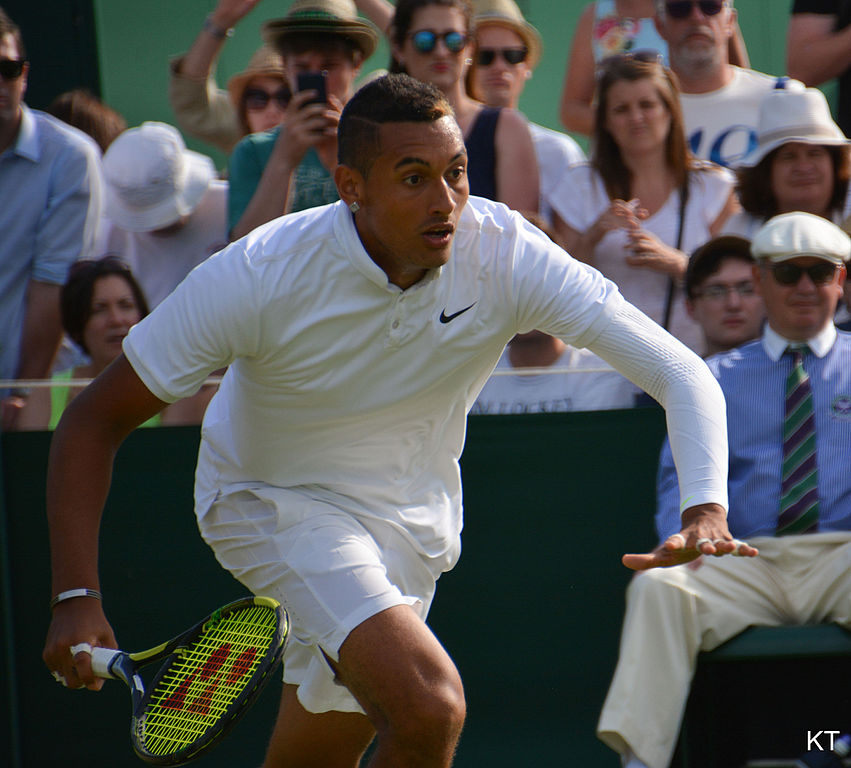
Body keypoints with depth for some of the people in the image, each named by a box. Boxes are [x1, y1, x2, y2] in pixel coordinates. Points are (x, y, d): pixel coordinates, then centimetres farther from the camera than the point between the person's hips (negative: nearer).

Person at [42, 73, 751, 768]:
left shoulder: (507, 255, -23)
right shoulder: (257, 276, -28)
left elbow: (681, 372, -25)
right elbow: (95, 422, -21)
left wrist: (706, 510, -45)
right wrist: (76, 597, -32)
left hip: (414, 509, 4)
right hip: (275, 500, -4)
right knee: (431, 704, -27)